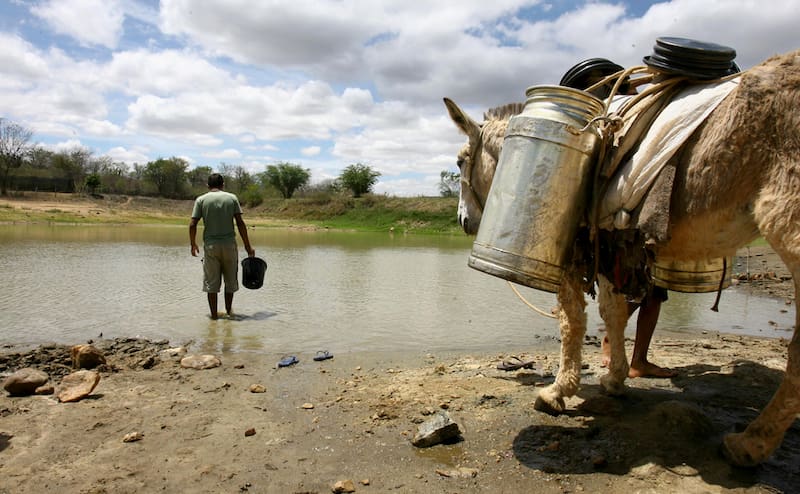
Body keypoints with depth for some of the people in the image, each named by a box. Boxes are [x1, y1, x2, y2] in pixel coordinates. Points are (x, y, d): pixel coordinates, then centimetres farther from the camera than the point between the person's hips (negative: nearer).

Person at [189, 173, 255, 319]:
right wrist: (248, 246, 0)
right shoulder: (232, 198, 3)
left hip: (210, 245, 0)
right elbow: (240, 223, -4)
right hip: (229, 244, 0)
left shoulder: (201, 200, 3)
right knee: (230, 279, 15)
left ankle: (214, 313, 10)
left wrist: (193, 244, 10)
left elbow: (192, 224, -4)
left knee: (211, 281, 7)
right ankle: (229, 310, 25)